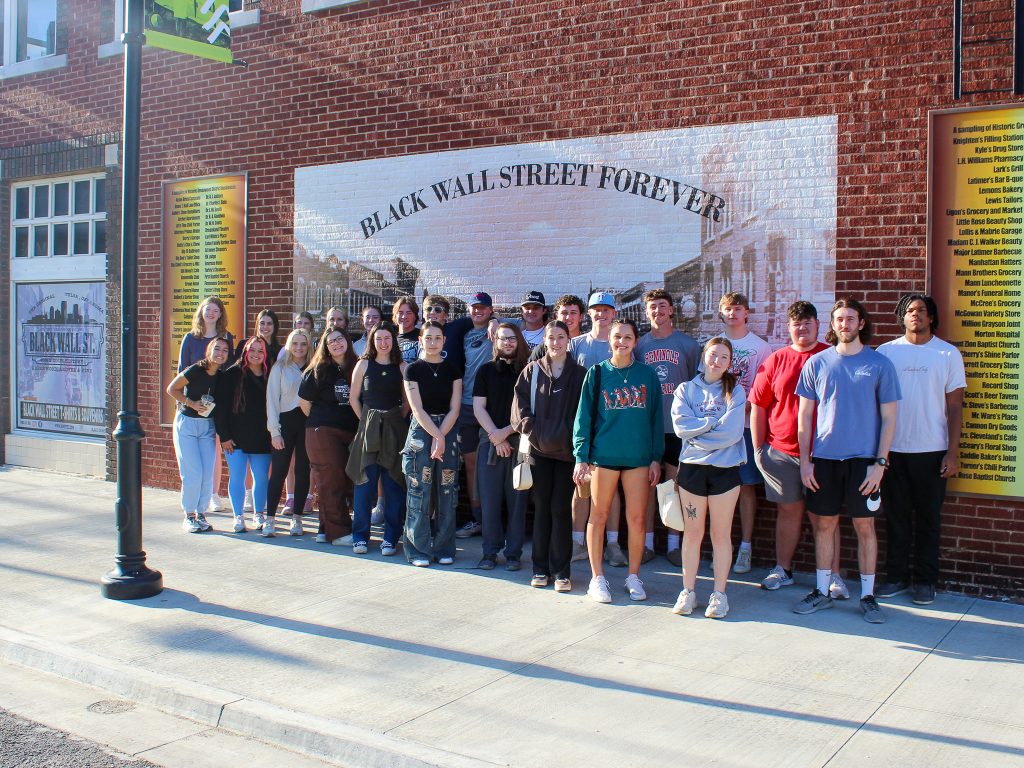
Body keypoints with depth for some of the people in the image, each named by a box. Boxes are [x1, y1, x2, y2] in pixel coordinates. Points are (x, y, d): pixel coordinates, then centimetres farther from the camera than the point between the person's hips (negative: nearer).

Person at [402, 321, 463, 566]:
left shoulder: (452, 370, 7)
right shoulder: (413, 370, 1)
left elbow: (454, 409, 1)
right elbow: (417, 409, -6)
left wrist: (441, 438, -10)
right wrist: (437, 436, -14)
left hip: (448, 431, 2)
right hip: (421, 431, -2)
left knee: (447, 493, 2)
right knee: (419, 492, -4)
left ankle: (444, 549, 11)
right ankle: (419, 550, 4)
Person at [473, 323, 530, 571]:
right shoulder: (486, 371, 8)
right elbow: (478, 407, 4)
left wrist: (506, 432, -9)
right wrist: (496, 436, -6)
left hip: (519, 442, -1)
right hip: (490, 442, 1)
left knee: (517, 499, 1)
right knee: (489, 498, 1)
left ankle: (513, 553, 8)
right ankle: (490, 552, 9)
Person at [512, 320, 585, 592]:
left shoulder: (579, 374, 3)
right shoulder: (532, 372, 6)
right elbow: (520, 406, 3)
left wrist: (573, 439, -8)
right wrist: (533, 432, -8)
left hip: (566, 450, -1)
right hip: (539, 448, 1)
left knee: (561, 508, 0)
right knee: (542, 507, 5)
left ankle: (561, 570, 7)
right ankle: (540, 568, 12)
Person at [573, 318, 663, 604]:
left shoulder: (648, 376, 6)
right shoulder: (597, 374, 2)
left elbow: (656, 418, 9)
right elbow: (584, 416, 2)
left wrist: (656, 458, 4)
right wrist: (581, 457, -4)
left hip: (639, 457, 1)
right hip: (603, 455, -1)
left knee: (637, 518, 4)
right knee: (598, 516, 5)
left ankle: (633, 577, 20)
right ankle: (597, 578, 17)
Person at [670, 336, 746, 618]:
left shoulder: (735, 391, 2)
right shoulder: (685, 389, 6)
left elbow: (732, 432, -12)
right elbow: (681, 425, -9)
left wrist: (698, 434, -9)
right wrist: (715, 421, -11)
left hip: (725, 468, -1)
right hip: (691, 468, 1)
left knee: (721, 534, 6)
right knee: (692, 533, 8)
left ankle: (719, 594, 16)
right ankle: (688, 591, 18)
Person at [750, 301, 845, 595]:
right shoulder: (776, 360, 5)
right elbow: (758, 405, 7)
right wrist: (758, 446, 4)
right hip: (781, 452, 2)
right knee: (788, 510, 12)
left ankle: (833, 576, 10)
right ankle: (782, 570, 23)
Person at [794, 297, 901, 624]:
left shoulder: (879, 364, -1)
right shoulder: (817, 363, 4)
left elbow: (889, 418, 0)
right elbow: (805, 416, 7)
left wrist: (880, 463, -7)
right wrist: (804, 460, 1)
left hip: (864, 459, -2)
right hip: (823, 458, 2)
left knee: (865, 526, 3)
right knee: (825, 524, 8)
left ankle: (868, 595, 15)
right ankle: (822, 591, 19)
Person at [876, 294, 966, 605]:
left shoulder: (948, 354, 2)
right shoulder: (885, 352, 4)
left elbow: (954, 406, 2)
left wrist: (953, 451, -4)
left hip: (931, 451, -1)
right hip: (893, 450, 1)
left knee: (928, 519, 6)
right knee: (896, 517, 8)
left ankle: (925, 581, 15)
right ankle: (896, 576, 18)